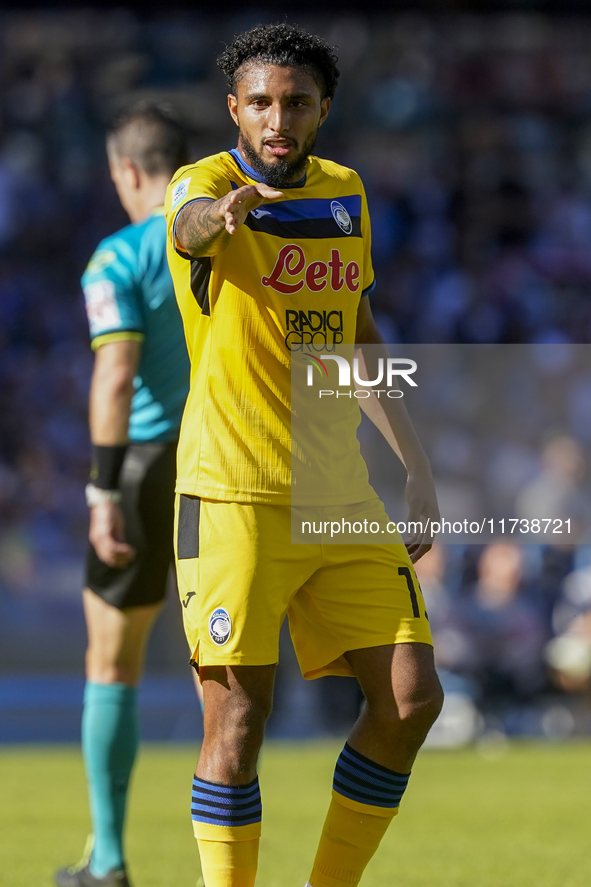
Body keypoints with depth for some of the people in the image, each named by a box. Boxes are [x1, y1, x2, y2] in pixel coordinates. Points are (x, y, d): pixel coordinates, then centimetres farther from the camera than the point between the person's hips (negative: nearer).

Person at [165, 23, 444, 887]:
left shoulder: (345, 193, 12)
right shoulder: (205, 185, -7)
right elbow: (190, 223, -34)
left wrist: (416, 467, 20)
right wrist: (224, 208, -58)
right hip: (234, 491, -6)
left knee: (410, 699, 0)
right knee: (239, 717, -10)